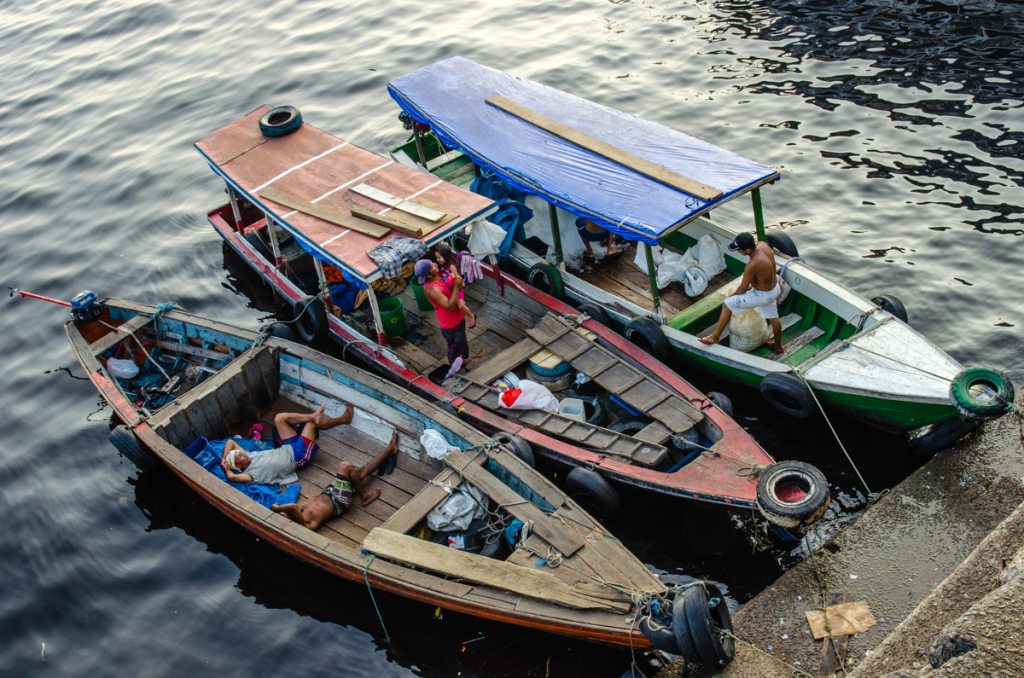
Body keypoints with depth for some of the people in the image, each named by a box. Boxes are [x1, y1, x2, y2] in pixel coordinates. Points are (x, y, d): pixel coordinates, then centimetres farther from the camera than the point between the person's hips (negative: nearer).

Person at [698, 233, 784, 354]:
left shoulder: (753, 265, -37)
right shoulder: (763, 245, -14)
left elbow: (742, 289, -22)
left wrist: (731, 296, 0)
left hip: (763, 295, -9)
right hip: (774, 288, 9)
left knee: (727, 305, -1)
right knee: (773, 318, 30)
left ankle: (715, 336, 12)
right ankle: (778, 346, 52)